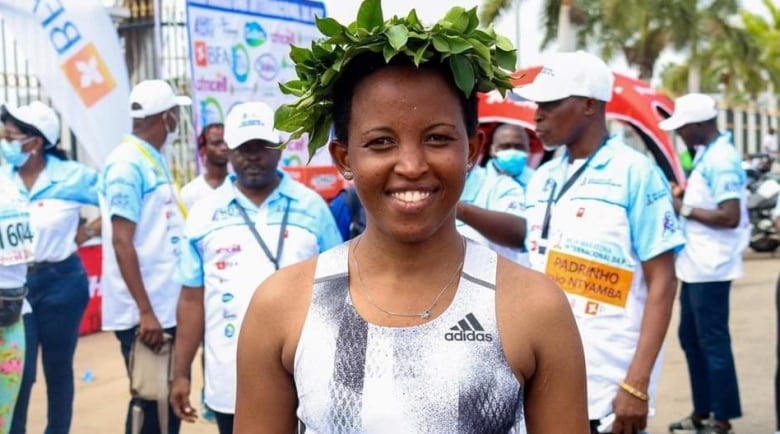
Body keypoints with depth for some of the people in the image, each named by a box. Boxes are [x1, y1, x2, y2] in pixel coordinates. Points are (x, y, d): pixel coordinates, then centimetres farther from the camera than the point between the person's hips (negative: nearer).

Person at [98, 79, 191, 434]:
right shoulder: (127, 163, -14)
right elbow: (122, 241, -19)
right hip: (143, 313, -8)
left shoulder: (155, 160, 12)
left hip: (167, 306, 8)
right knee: (150, 404, 1)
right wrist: (145, 312, -21)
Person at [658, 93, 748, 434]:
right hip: (695, 265, 10)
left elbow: (730, 217, -24)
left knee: (713, 342, -1)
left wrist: (684, 209, -17)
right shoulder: (706, 155, 12)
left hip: (710, 267, -10)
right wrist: (682, 198, 5)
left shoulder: (722, 159, -18)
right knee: (691, 338, 16)